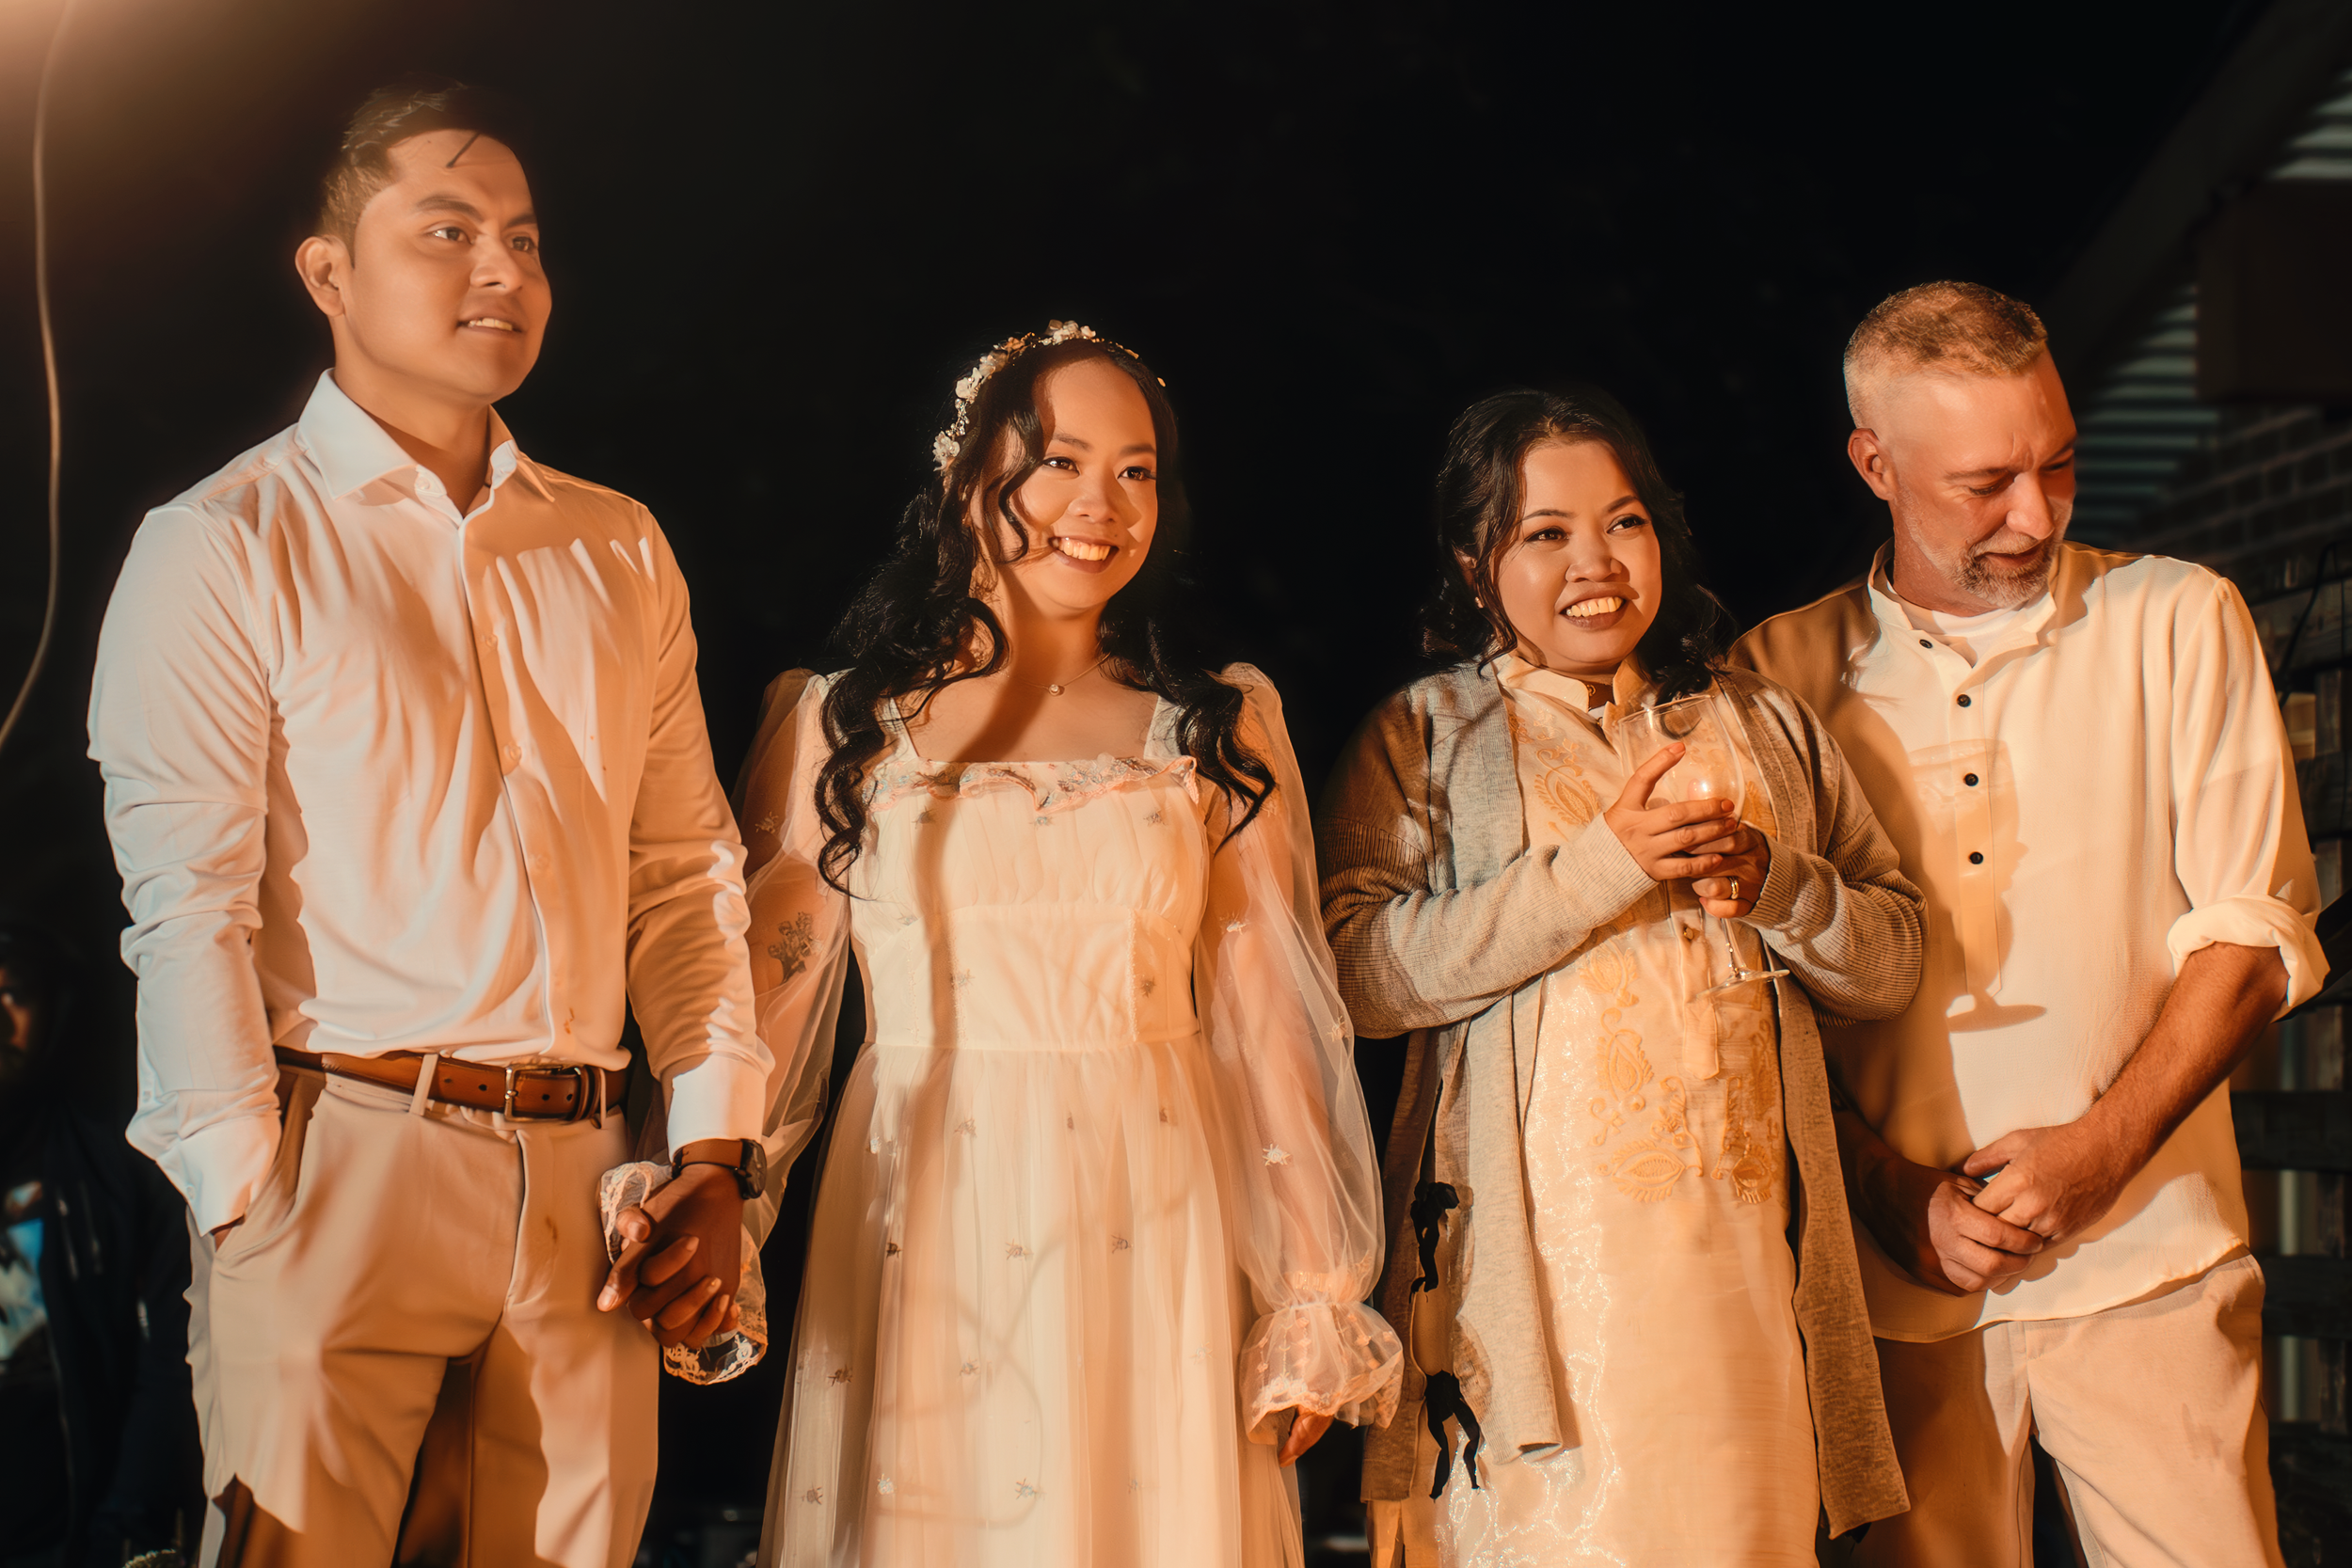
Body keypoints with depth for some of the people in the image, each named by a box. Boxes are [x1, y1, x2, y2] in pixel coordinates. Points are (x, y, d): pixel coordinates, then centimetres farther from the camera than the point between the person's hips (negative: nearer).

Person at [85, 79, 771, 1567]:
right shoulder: (224, 549, 0)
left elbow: (688, 869, 14)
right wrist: (250, 1213, -13)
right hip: (337, 1163, -4)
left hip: (580, 1178, 4)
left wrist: (714, 1154, 5)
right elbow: (186, 911, -7)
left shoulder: (620, 551, 16)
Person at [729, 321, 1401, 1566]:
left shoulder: (1219, 730, 8)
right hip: (918, 1246, -1)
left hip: (1152, 1241, 1)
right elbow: (765, 995, 2)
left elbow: (1271, 1020, 6)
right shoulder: (841, 727, 6)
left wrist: (1315, 1302, 5)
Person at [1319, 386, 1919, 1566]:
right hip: (1543, 1257, -3)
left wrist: (1770, 880, -5)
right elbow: (1362, 971, -9)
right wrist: (1605, 865, -13)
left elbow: (1892, 961, 15)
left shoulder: (1761, 725, 18)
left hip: (1745, 1242, 3)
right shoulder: (1423, 737, 7)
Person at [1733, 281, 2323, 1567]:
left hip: (2146, 1265, 0)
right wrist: (1893, 1193, -6)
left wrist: (2103, 1147, -9)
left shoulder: (2177, 623, 5)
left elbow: (2256, 931, 1)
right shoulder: (1781, 674, 6)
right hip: (1899, 1274, 1)